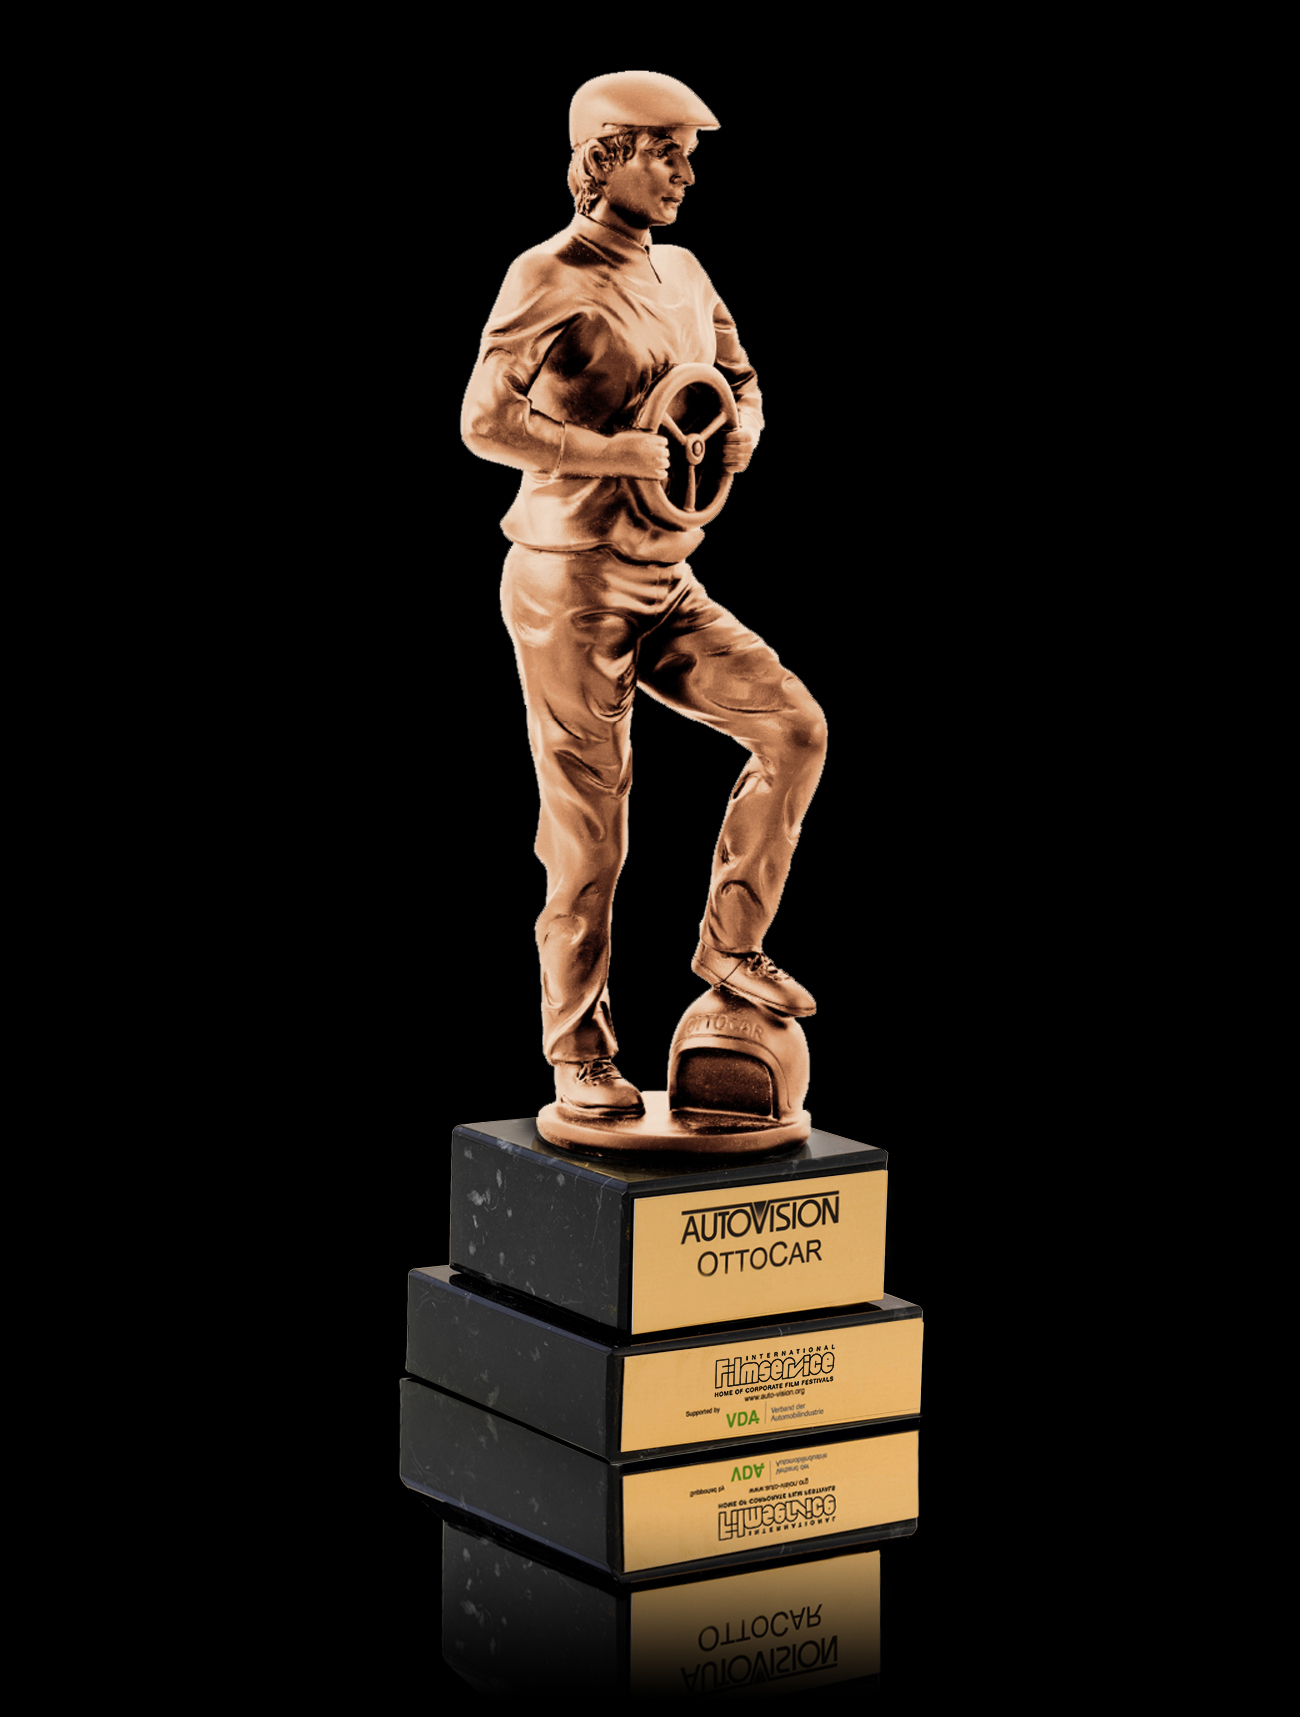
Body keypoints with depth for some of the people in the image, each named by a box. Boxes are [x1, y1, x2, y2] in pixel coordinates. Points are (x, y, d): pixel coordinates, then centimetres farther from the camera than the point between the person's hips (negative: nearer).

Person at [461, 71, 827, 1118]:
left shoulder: (682, 274, 11)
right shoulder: (551, 278, -13)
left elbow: (739, 380, 23)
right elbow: (486, 422, -22)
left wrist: (742, 429, 0)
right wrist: (626, 454, -24)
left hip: (667, 586, 7)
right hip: (570, 588, -7)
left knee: (793, 724, -9)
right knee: (588, 834, -2)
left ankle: (731, 944, 6)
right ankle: (580, 1057, 12)